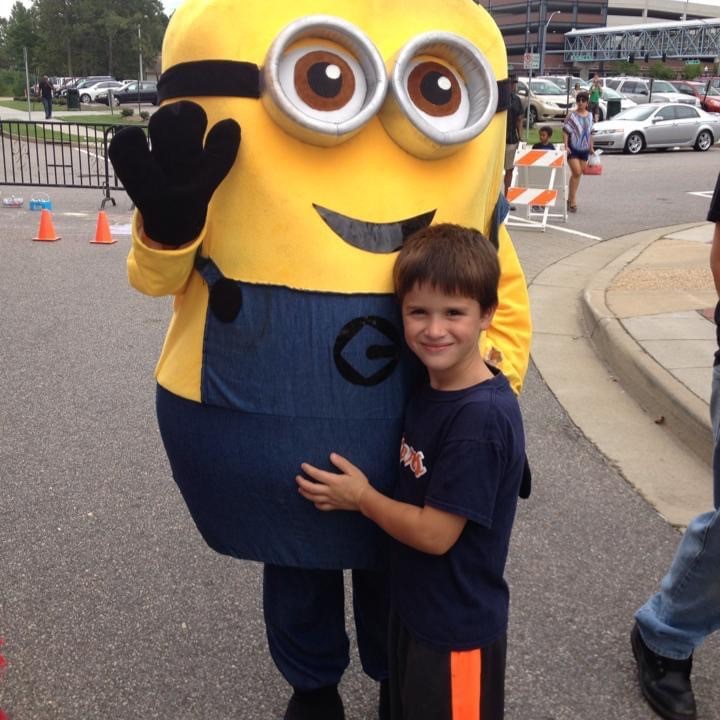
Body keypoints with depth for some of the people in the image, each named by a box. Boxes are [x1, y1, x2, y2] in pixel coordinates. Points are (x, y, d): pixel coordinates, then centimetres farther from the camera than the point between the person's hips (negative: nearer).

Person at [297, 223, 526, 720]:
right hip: (415, 606, 8)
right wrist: (362, 490, -5)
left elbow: (435, 533, -25)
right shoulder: (431, 391, -2)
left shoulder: (481, 417, -29)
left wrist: (360, 497, -14)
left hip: (456, 627, -8)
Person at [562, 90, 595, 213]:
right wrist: (566, 146, -16)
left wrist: (591, 147, 18)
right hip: (573, 148, -5)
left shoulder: (589, 116, 10)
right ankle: (573, 201, -7)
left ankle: (570, 199, 19)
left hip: (584, 149, 5)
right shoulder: (572, 116, -6)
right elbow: (565, 131, -7)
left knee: (577, 174, 8)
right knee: (576, 172, -14)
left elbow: (590, 133, 17)